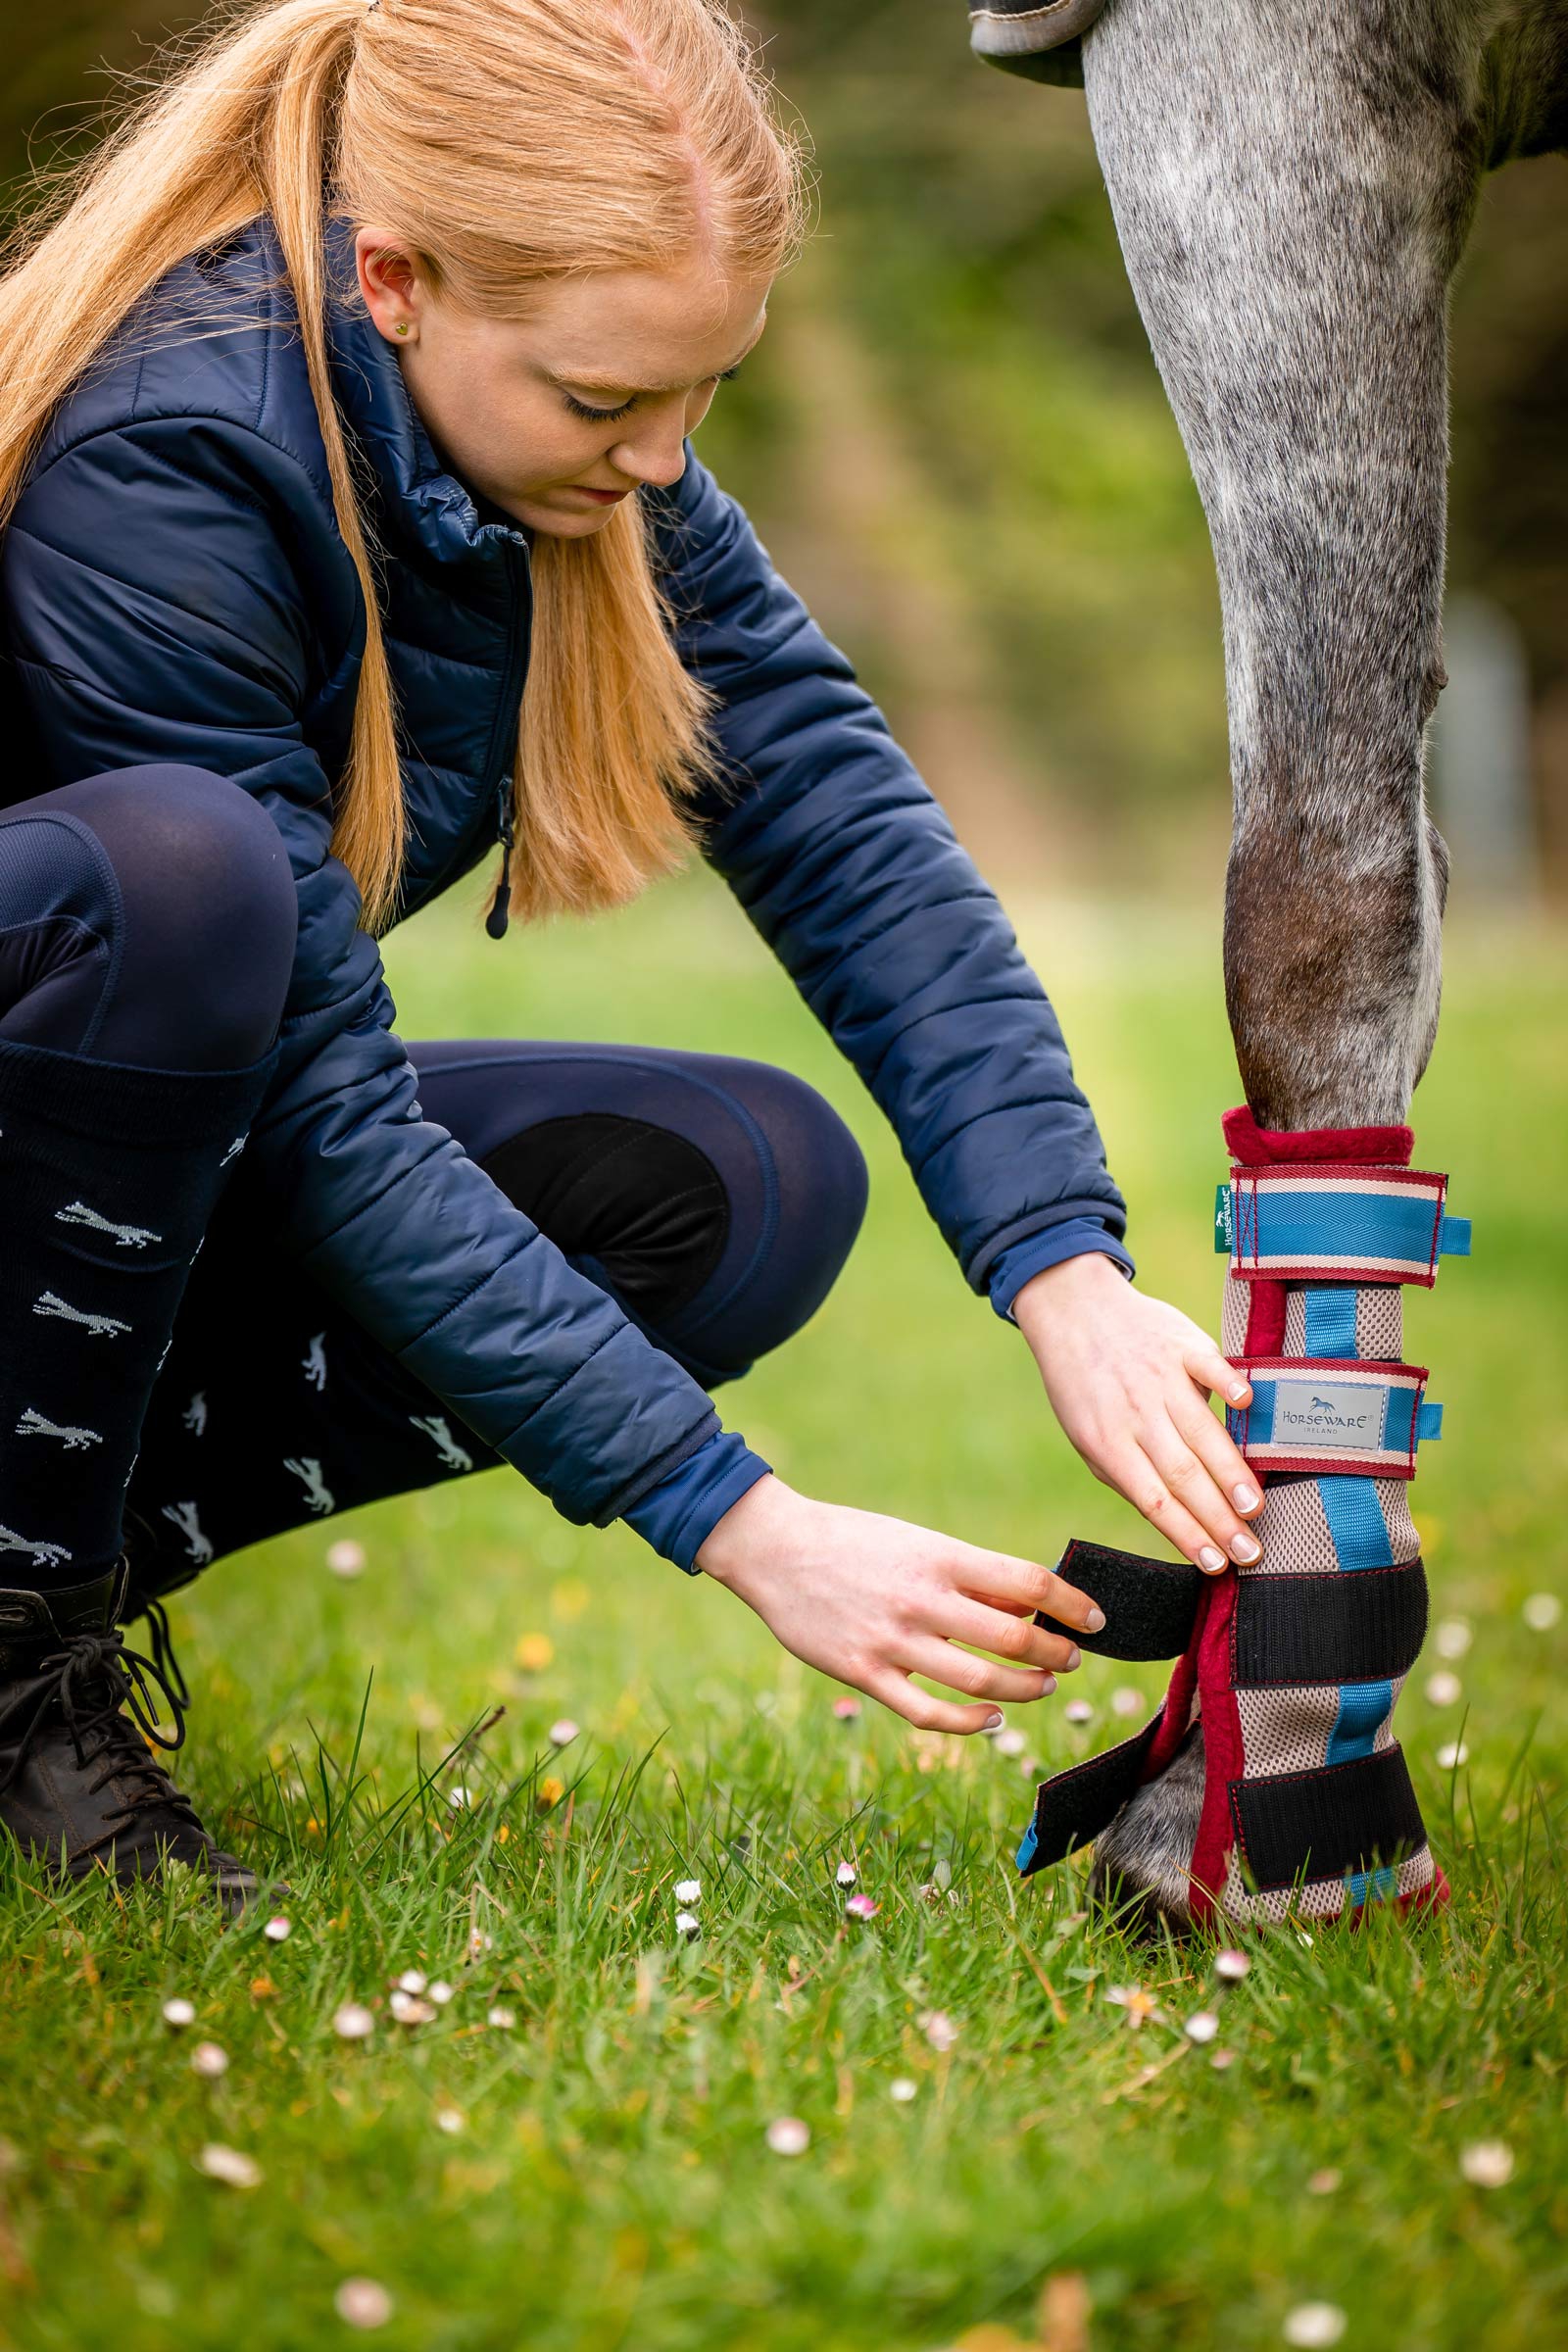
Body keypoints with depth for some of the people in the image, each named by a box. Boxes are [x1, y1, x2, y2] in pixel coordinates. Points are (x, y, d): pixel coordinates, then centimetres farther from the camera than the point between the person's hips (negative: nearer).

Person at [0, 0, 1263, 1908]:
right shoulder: (158, 460, -30)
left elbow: (842, 823, -12)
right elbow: (330, 1114, -29)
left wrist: (1069, 1275, -26)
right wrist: (748, 1530, -30)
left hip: (180, 1157, 7)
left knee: (754, 1182, -13)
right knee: (183, 865, -37)